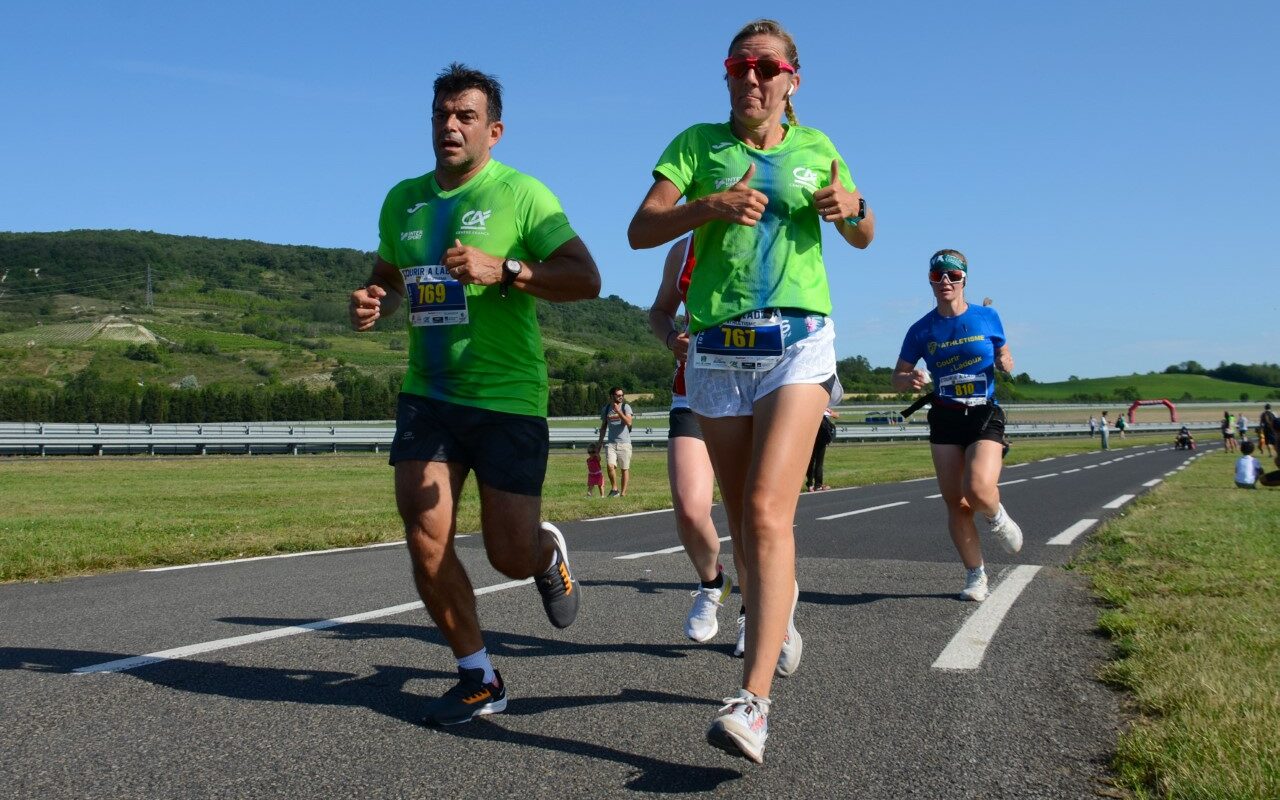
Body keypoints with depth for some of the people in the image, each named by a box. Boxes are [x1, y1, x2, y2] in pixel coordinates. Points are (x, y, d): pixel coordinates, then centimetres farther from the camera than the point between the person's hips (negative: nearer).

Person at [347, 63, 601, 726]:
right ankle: (479, 679, 12)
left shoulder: (520, 194, -7)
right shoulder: (403, 200, 10)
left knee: (511, 557, -2)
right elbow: (387, 278, 26)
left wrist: (502, 270, -26)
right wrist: (372, 304, 2)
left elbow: (586, 279, -13)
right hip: (427, 395, 5)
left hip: (508, 400, -4)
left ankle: (549, 554, 37)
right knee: (425, 542, -6)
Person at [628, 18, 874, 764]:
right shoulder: (697, 144, 7)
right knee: (743, 519, 10)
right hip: (717, 351, 2)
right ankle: (780, 609, 40)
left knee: (768, 513, -18)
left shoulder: (816, 149, 9)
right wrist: (709, 207, -21)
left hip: (798, 345, -2)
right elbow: (640, 231, -4)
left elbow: (864, 236, 20)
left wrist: (851, 207, -4)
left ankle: (753, 702, -22)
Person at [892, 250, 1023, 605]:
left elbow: (1004, 358, 14)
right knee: (955, 503, 1)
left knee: (978, 489, -25)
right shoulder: (921, 330, 2)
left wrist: (1005, 364, -10)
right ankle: (976, 575, 18)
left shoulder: (987, 317, 0)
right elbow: (897, 377, 7)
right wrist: (911, 381, -16)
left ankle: (997, 518, 12)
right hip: (944, 419, 2)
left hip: (985, 416, -2)